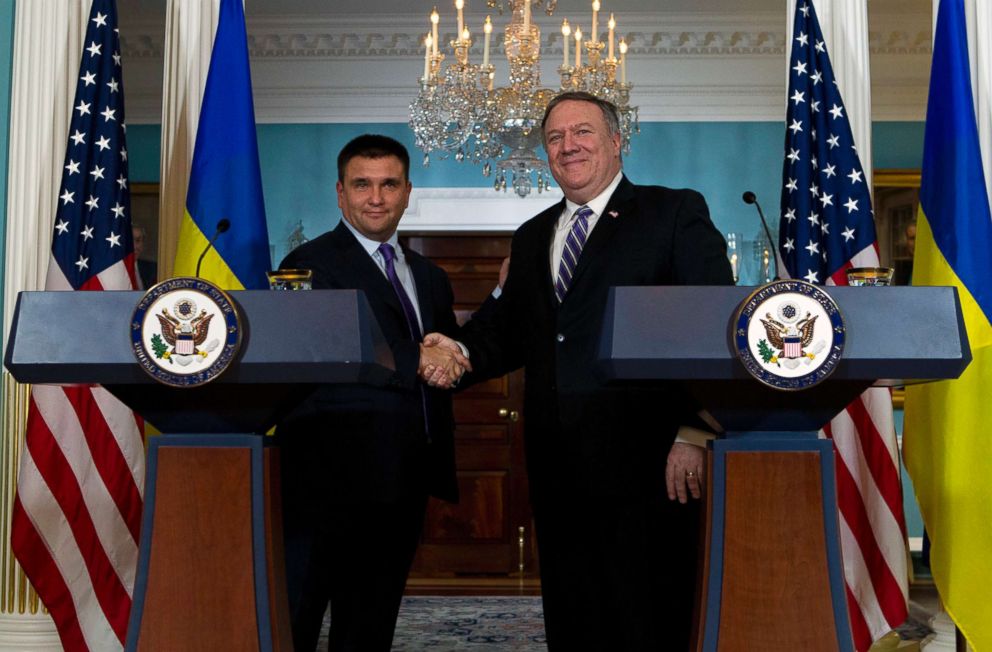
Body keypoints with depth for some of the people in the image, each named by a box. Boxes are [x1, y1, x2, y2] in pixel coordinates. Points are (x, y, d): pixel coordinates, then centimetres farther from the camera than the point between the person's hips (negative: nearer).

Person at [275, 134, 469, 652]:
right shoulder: (311, 264, -4)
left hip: (403, 485, 7)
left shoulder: (430, 277, 18)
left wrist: (449, 357, -6)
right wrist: (414, 360, -19)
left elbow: (457, 355, 18)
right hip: (330, 481, -6)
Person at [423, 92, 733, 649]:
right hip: (558, 467, 6)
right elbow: (509, 330, 18)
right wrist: (462, 352, -4)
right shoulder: (531, 238, 20)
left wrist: (695, 432, -15)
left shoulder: (676, 214, 1)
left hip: (644, 461, -5)